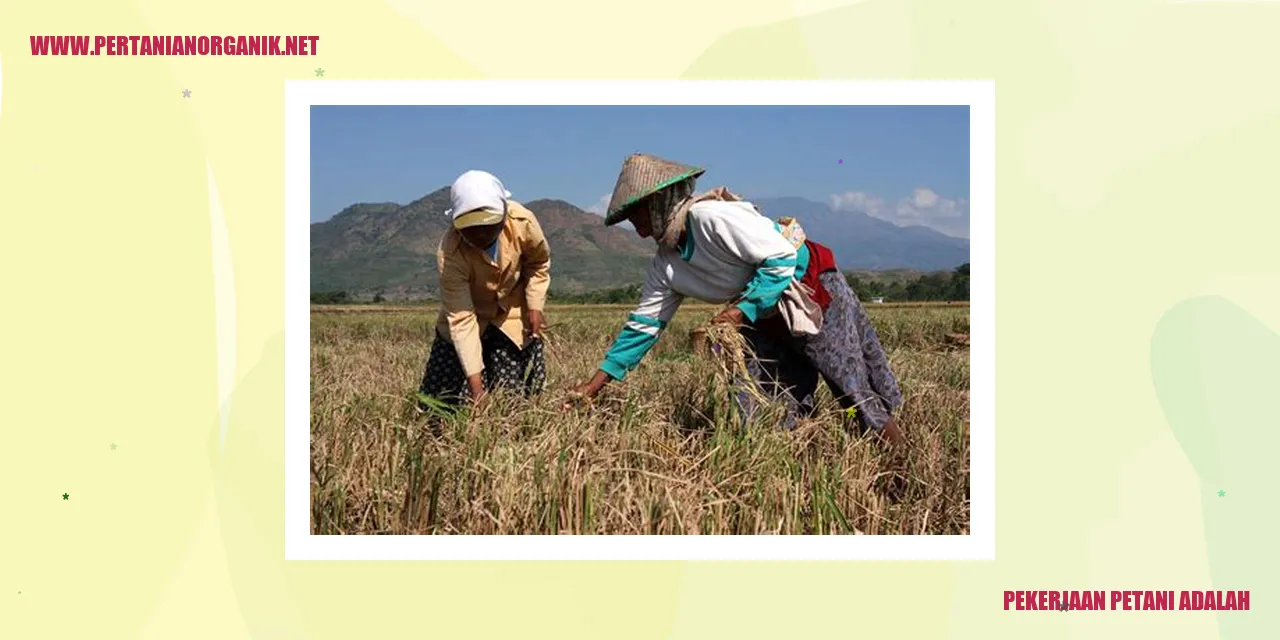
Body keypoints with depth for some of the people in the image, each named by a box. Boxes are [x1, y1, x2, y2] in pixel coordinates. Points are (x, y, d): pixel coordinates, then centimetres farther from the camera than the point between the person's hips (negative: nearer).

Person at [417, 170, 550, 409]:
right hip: (469, 313, -1)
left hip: (513, 315, 1)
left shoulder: (523, 222, -26)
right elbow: (461, 319, -32)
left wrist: (535, 306, -13)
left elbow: (539, 263, -2)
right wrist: (476, 384, -36)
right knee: (436, 404, 0)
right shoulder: (450, 253, -33)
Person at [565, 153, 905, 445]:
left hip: (814, 291, -8)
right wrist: (598, 380, 1)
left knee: (856, 392, -5)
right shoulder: (665, 265, 0)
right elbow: (644, 322, 4)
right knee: (753, 410, 3)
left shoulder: (711, 216, -27)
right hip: (764, 318, 8)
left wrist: (742, 311, -29)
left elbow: (782, 257, -25)